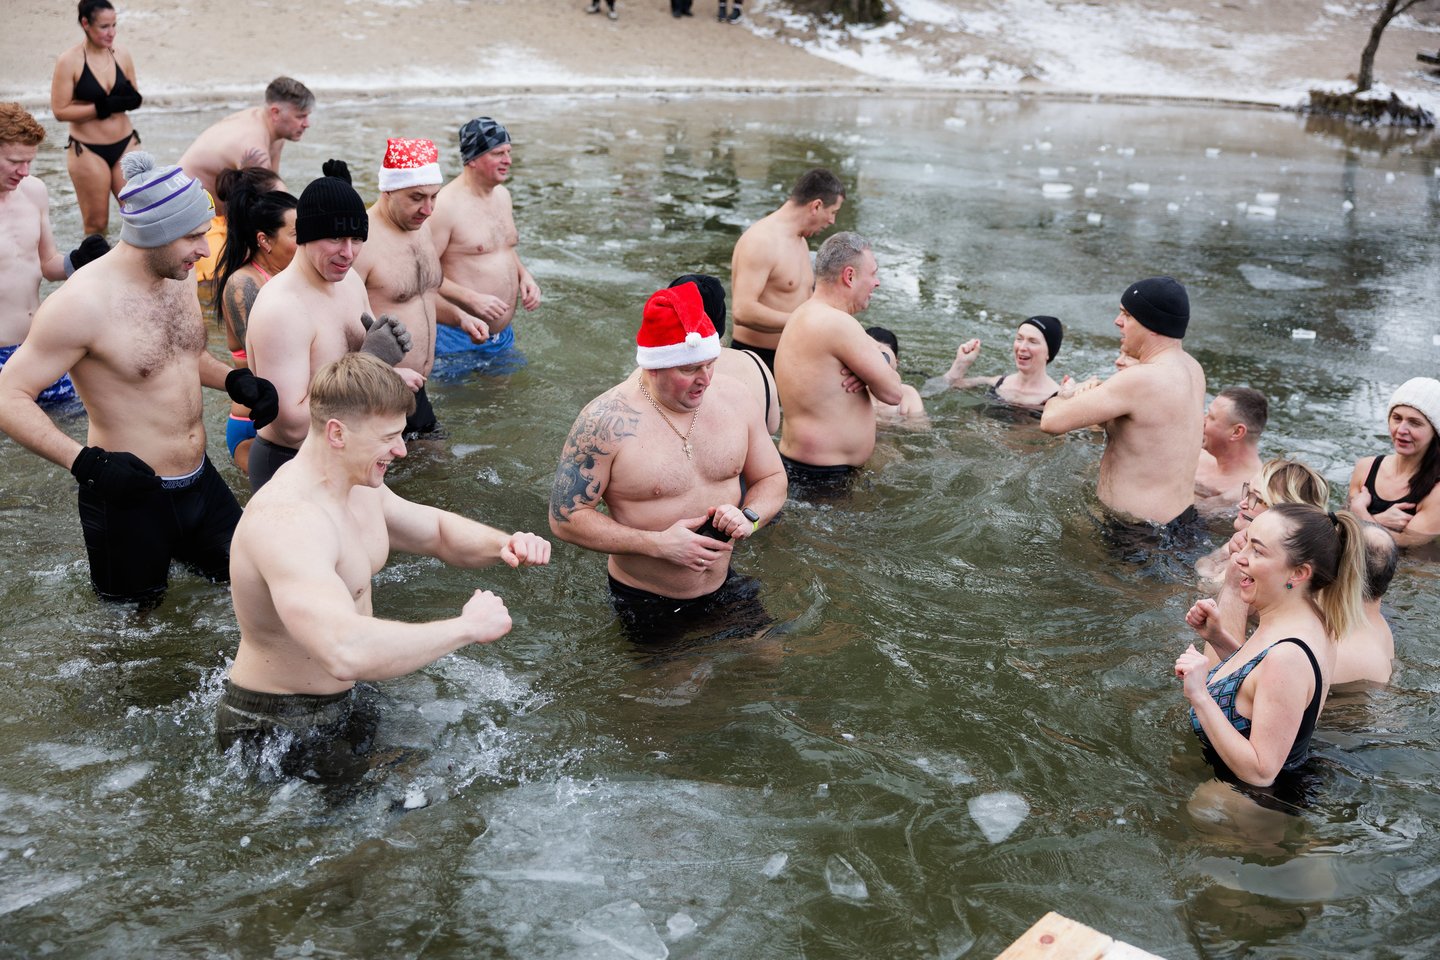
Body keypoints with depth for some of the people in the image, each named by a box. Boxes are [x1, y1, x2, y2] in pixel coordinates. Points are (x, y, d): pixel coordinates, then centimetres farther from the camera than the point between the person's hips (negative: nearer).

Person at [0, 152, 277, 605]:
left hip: (200, 478, 7)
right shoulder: (82, 302, -23)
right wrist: (86, 461, -31)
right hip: (131, 492, -6)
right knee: (134, 602, 12)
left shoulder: (180, 274, 0)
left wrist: (235, 380, -1)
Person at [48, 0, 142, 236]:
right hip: (87, 150, -4)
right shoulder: (69, 61, -11)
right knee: (96, 224, 5)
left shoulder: (122, 55, 1)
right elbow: (60, 110, -13)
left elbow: (136, 99, 10)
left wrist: (129, 99, -14)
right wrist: (101, 107, -22)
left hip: (125, 145, 4)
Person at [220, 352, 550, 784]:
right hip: (278, 732, -9)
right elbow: (346, 652, -48)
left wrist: (503, 545, -9)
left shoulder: (361, 488, -1)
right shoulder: (286, 521, -34)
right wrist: (468, 626, -37)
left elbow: (438, 530, 14)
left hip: (343, 701, 9)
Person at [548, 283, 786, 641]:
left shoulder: (733, 397, -6)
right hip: (645, 604, -4)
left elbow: (773, 479, 6)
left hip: (726, 585, 4)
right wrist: (658, 544, -24)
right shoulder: (605, 421, -21)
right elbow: (565, 517, -17)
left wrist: (749, 517, -18)